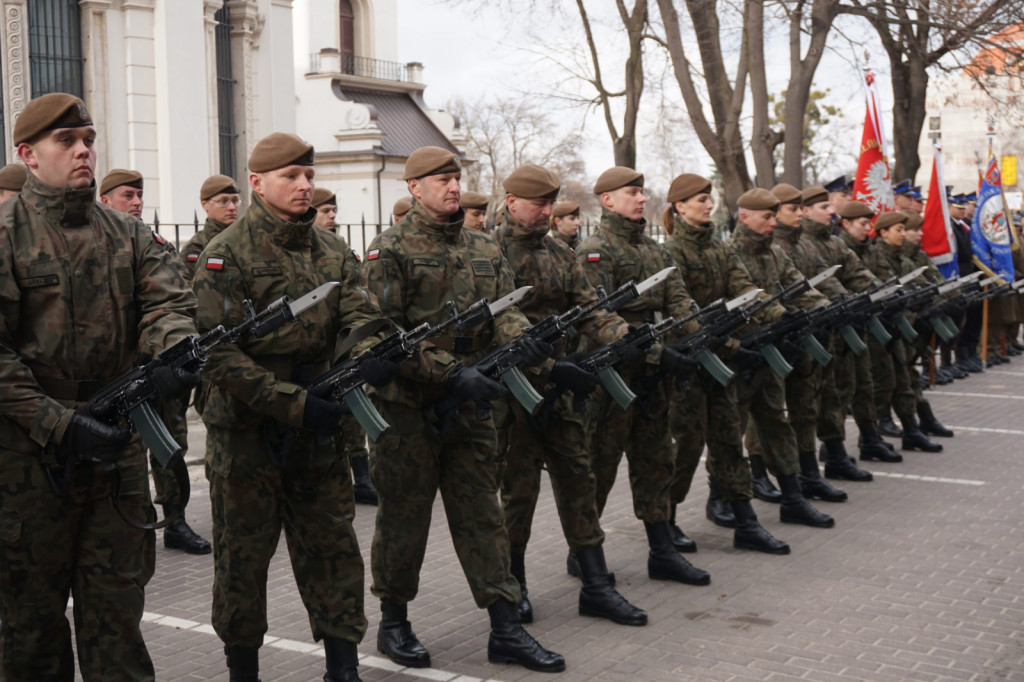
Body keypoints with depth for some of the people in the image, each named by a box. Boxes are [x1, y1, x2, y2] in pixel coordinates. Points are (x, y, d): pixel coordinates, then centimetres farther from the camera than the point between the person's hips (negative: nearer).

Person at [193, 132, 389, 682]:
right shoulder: (226, 256, -9)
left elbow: (359, 316, -2)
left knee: (333, 549, 8)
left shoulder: (332, 252, 9)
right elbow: (219, 353, -16)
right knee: (243, 559, 8)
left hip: (318, 433, 5)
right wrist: (295, 405, -23)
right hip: (245, 433, -4)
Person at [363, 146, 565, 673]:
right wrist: (453, 374, -25)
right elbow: (389, 333, -15)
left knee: (483, 516, 8)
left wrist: (522, 337, -22)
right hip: (408, 408, -5)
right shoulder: (390, 250, -7)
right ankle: (393, 624, 25)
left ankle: (506, 629, 14)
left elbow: (502, 309, 3)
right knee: (403, 521, 8)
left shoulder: (485, 250, 12)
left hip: (472, 407, 5)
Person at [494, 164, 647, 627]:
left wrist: (625, 336, -14)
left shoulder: (560, 254, 13)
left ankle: (596, 587, 14)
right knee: (518, 486, 3)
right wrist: (550, 368, -25)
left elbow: (587, 309, 6)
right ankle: (512, 585, 20)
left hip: (559, 387, 6)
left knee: (578, 479, 7)